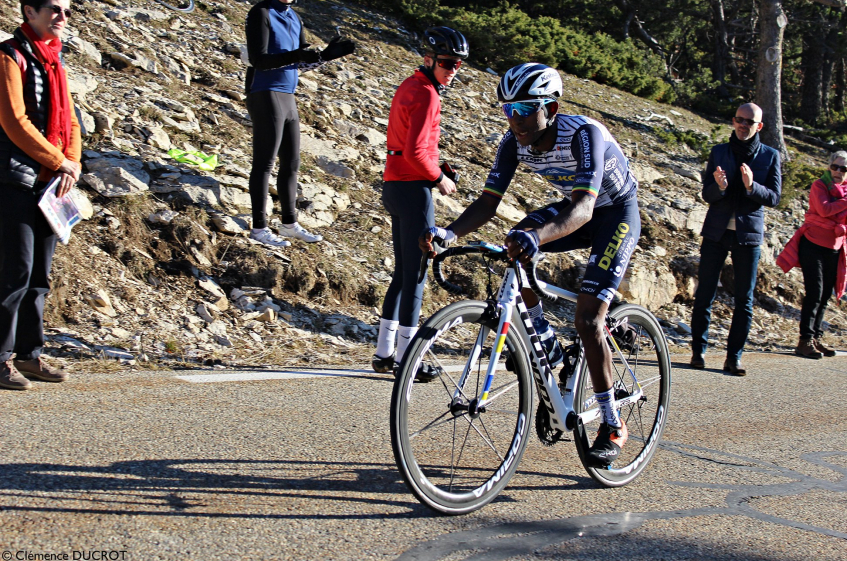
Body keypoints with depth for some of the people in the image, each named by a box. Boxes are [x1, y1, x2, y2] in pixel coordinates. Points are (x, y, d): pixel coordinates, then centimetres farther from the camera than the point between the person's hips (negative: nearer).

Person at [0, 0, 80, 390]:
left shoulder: (54, 60, 17)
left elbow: (69, 120, 17)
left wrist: (72, 164, -1)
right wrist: (59, 162, -12)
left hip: (50, 182, 8)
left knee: (39, 274, 10)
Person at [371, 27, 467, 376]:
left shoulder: (409, 87, 15)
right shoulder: (426, 94, -15)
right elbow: (415, 151, -22)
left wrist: (437, 169, 12)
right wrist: (440, 179, -8)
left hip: (394, 186, 10)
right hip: (413, 189, -10)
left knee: (402, 271, 15)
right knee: (417, 273, -3)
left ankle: (383, 353, 18)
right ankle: (405, 359, 0)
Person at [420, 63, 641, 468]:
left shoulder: (584, 134, -34)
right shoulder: (515, 142, -16)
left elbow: (583, 208, -47)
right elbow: (488, 203, -19)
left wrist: (538, 236, -66)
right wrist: (449, 233, -39)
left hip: (617, 212, -6)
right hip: (574, 208, 7)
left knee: (587, 320, -17)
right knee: (513, 247, -21)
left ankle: (613, 426, -4)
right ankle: (545, 341, 0)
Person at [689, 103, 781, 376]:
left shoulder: (770, 156, 4)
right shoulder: (719, 152, 6)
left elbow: (774, 197, -2)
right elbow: (707, 195, 1)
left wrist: (752, 186, -21)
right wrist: (719, 186, -22)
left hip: (749, 233, 0)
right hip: (716, 232, 0)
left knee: (744, 300, 1)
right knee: (704, 295, 0)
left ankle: (734, 356, 7)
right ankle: (698, 350, 9)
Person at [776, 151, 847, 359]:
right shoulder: (819, 185, -5)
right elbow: (824, 209, -22)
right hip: (814, 246, -6)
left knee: (824, 296, 8)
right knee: (814, 294, -11)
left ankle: (816, 338, 14)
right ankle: (805, 341, -9)